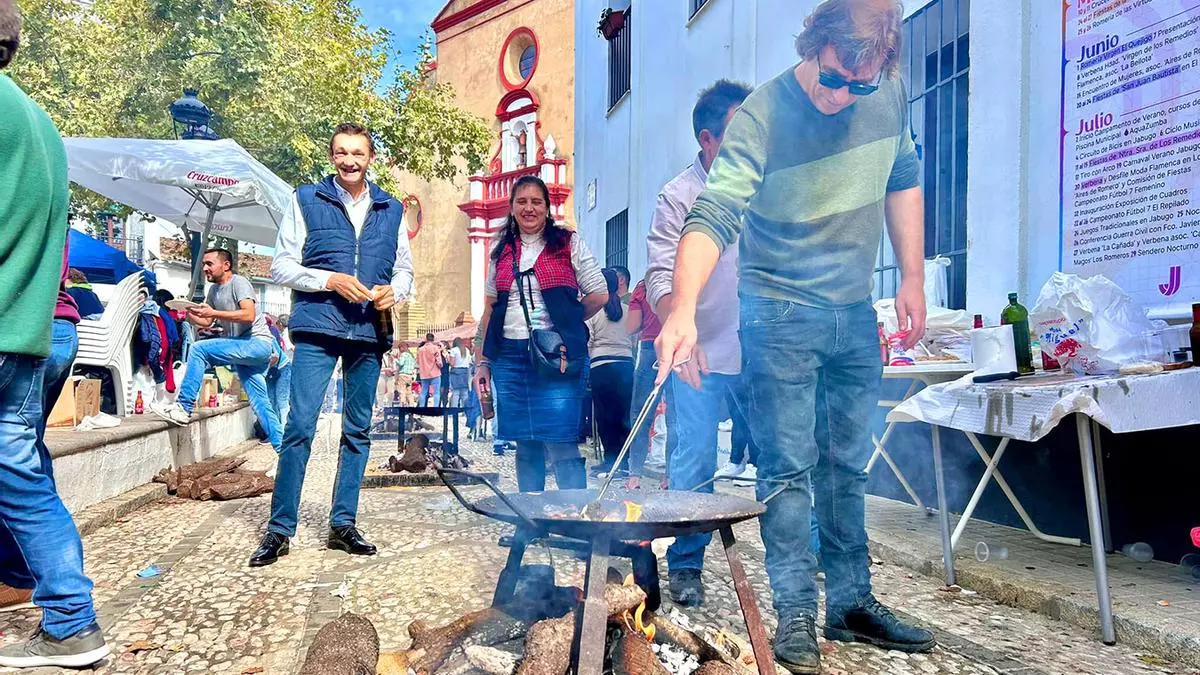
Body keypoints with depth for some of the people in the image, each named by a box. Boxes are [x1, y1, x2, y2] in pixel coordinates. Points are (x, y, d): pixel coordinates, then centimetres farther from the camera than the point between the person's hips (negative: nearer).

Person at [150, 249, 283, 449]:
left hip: (258, 343, -9)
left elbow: (249, 315, -22)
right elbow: (206, 322, 20)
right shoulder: (214, 289, 18)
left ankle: (183, 408, -15)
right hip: (242, 348, 9)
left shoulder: (238, 282, -8)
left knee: (199, 349, -18)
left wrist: (214, 313, -21)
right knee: (260, 402, 5)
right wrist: (189, 314, 1)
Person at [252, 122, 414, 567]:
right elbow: (282, 267, 1)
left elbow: (405, 268, 17)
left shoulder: (391, 209, 13)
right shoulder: (307, 200, 5)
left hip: (369, 331, 3)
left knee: (358, 431, 8)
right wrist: (331, 281, -14)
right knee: (300, 427, -8)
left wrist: (394, 290, -5)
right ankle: (279, 529, 3)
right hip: (317, 329, -3)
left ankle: (343, 525, 19)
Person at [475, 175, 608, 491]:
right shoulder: (502, 252, 16)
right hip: (510, 356, 4)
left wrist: (563, 325, 5)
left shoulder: (568, 243, 4)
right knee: (526, 446, 10)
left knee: (561, 446, -7)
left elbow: (599, 294, 3)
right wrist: (483, 361, 13)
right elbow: (490, 309, 17)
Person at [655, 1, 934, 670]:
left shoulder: (892, 95, -1)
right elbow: (715, 216, -29)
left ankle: (852, 602, 26)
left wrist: (913, 278, 7)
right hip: (781, 315, -5)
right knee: (789, 468, -1)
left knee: (848, 465, 13)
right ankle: (796, 614, 12)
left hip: (856, 313, 5)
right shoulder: (762, 116, -19)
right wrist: (684, 309, -44)